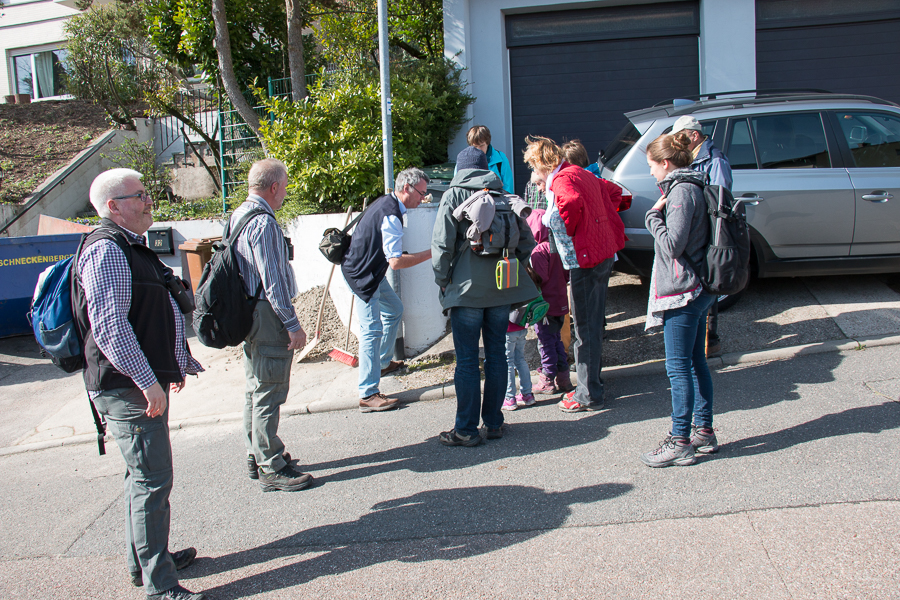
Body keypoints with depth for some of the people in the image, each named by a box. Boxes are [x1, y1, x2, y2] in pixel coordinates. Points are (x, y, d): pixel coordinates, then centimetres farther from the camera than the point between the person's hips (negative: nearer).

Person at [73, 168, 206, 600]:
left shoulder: (130, 248, 18)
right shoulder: (106, 250, -16)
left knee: (144, 477, 19)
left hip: (142, 384, 11)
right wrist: (147, 381, -26)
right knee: (152, 480, -7)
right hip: (128, 390, -11)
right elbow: (108, 325, -26)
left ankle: (143, 561, 33)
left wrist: (178, 364, 30)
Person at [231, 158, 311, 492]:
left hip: (248, 312, 11)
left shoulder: (238, 215, 13)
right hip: (268, 315, -11)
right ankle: (271, 469, 2)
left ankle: (257, 457, 29)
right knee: (269, 392, -5)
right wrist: (292, 324, -19)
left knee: (256, 388, 18)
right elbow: (272, 279, -22)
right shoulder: (263, 223, -19)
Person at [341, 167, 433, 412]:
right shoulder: (391, 217, -27)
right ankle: (368, 395, -12)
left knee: (394, 310, 25)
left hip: (372, 271, 11)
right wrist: (430, 253, -26)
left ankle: (384, 362, 41)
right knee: (372, 331, -12)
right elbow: (396, 261, -31)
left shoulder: (387, 201, 4)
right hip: (362, 276, -11)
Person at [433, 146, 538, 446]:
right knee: (496, 354, 12)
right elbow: (526, 239, 9)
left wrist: (442, 279, 1)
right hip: (502, 287, 4)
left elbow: (442, 243, -10)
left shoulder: (454, 195, -3)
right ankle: (494, 423, 19)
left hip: (467, 287, -4)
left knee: (467, 359, 0)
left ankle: (466, 429, 5)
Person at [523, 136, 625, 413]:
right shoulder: (581, 173, 14)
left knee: (585, 328, -3)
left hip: (586, 259, -10)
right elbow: (612, 190, 27)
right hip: (604, 252, 10)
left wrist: (569, 230, -15)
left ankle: (589, 395, 4)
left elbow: (572, 203, -33)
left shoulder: (562, 179, -13)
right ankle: (592, 380, 30)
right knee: (594, 323, 18)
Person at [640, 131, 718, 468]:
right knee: (696, 362, 15)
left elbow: (671, 244, -20)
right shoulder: (691, 187, 14)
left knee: (678, 366, -5)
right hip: (697, 289, 10)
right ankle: (704, 431, 25)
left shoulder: (682, 191, -16)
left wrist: (653, 217, -9)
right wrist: (659, 216, 7)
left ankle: (680, 443, 1)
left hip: (683, 292, -10)